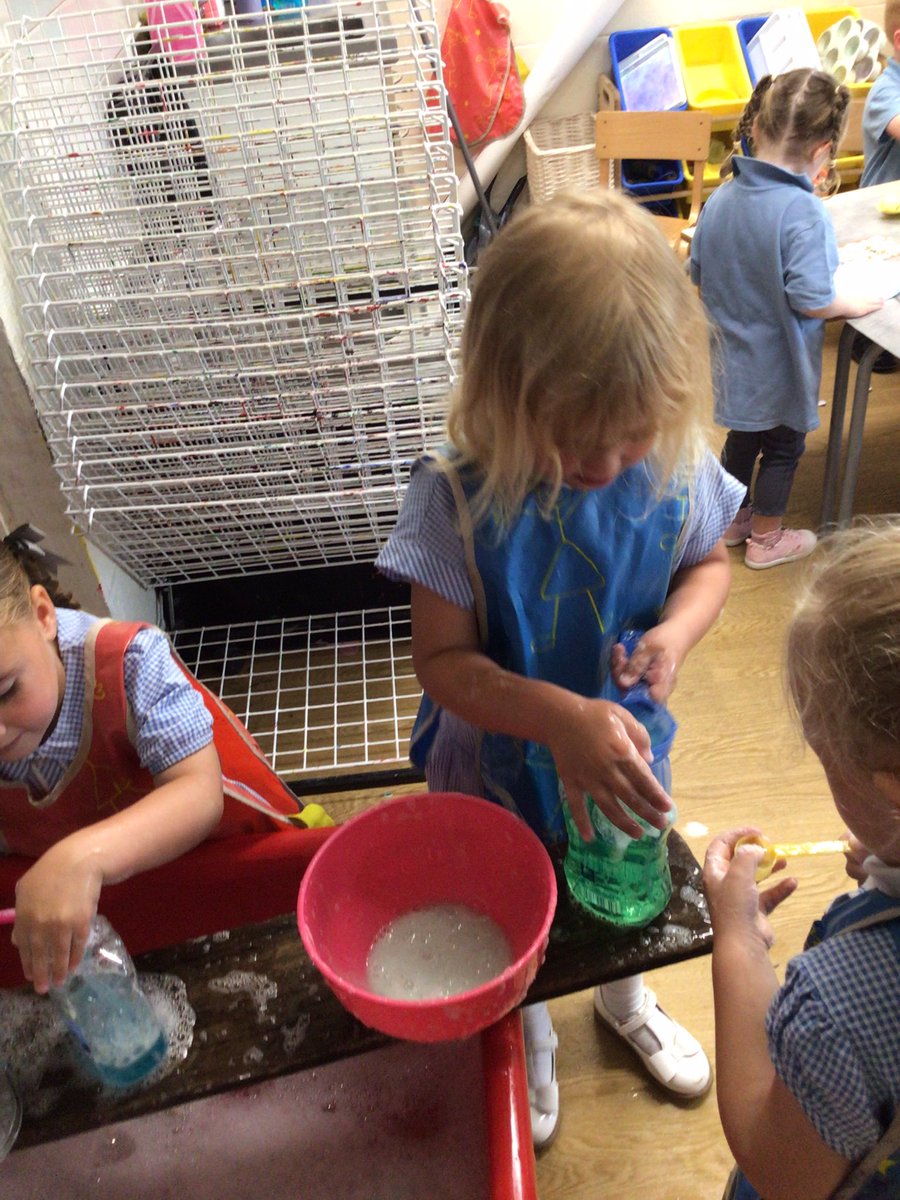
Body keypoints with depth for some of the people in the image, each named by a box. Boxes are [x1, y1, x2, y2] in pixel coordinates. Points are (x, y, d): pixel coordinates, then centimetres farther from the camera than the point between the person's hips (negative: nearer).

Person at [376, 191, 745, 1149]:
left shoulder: (674, 464, -20)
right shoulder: (459, 497, -30)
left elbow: (708, 562, -1)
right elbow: (441, 658, -25)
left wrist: (676, 631, -23)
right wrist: (559, 718, -39)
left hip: (624, 747, 3)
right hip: (501, 759, -2)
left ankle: (625, 998, 67)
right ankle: (529, 1040, 60)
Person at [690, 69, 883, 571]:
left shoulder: (721, 198, -6)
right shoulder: (805, 213, -25)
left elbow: (698, 273, 4)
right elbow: (810, 300, -28)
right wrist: (851, 304, -9)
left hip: (733, 357, 6)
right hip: (779, 367, -6)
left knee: (743, 438, 24)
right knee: (783, 449, 14)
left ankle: (733, 519, 41)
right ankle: (766, 539, 29)